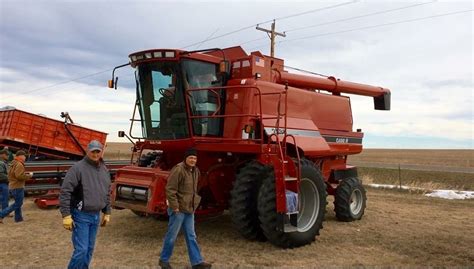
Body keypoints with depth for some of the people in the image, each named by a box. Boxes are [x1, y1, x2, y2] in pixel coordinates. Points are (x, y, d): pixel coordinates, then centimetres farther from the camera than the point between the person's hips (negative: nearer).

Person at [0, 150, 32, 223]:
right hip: (18, 187, -10)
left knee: (18, 203, 17)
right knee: (17, 204, -2)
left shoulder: (13, 164, 14)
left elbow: (13, 175, 17)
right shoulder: (19, 165, -17)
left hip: (12, 186, 10)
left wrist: (25, 174, 13)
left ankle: (18, 218, 21)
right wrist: (29, 175, -13)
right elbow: (20, 176, -27)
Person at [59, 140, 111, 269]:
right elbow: (65, 192, -16)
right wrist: (66, 215, -19)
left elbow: (107, 194, 18)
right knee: (81, 250, -7)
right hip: (81, 216, -6)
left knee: (89, 249, 14)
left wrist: (107, 213, 17)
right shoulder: (78, 168, -13)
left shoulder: (105, 170, 9)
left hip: (96, 216, 7)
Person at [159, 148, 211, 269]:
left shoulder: (195, 170, 8)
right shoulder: (178, 169, -18)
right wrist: (175, 207, -21)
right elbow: (170, 190, -20)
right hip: (178, 209, -8)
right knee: (172, 235, 5)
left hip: (189, 209, 8)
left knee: (191, 236, 11)